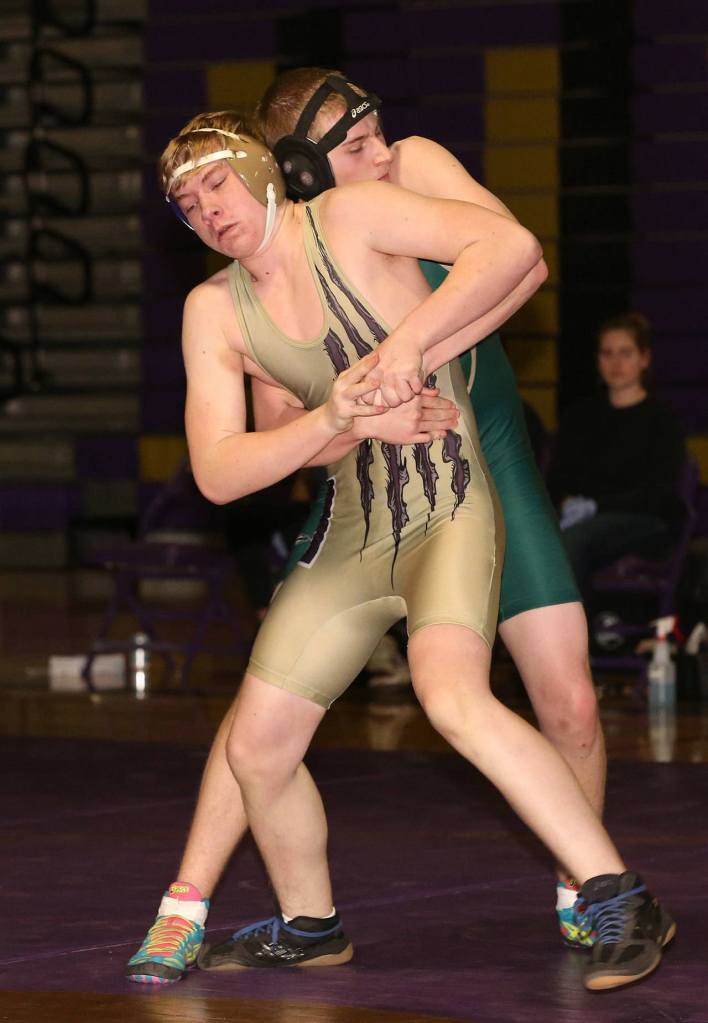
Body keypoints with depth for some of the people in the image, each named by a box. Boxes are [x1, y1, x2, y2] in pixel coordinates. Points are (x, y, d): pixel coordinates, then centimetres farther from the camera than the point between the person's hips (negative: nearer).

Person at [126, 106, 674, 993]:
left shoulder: (349, 215, -10)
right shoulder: (214, 311, 3)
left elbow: (512, 249, -20)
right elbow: (217, 472, -6)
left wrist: (410, 343, -26)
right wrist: (327, 423, -20)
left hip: (450, 511, -6)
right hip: (352, 534, 6)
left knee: (452, 694, -31)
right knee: (256, 743, 5)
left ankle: (620, 901, -28)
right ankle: (309, 927, 31)